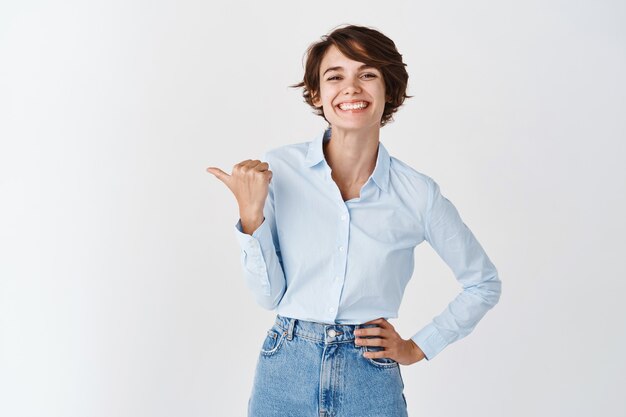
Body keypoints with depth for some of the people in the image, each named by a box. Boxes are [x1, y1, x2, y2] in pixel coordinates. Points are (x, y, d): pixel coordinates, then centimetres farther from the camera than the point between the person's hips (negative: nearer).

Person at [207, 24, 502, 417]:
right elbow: (270, 294, -6)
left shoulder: (418, 194, -8)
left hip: (370, 382, 0)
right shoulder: (278, 169, -8)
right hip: (286, 372, 1)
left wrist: (417, 348, 3)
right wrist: (251, 216, -18)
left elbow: (485, 284, 6)